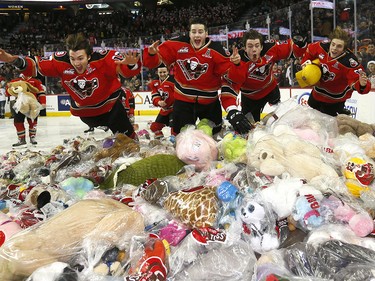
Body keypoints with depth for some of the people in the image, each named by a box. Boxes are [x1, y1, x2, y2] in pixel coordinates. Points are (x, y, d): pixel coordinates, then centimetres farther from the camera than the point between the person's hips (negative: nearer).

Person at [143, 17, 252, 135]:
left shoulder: (217, 51, -15)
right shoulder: (177, 45, -12)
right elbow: (153, 61, -3)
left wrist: (232, 108, -26)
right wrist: (151, 53, -28)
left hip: (210, 102, 0)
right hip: (183, 100, 0)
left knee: (214, 135, 15)